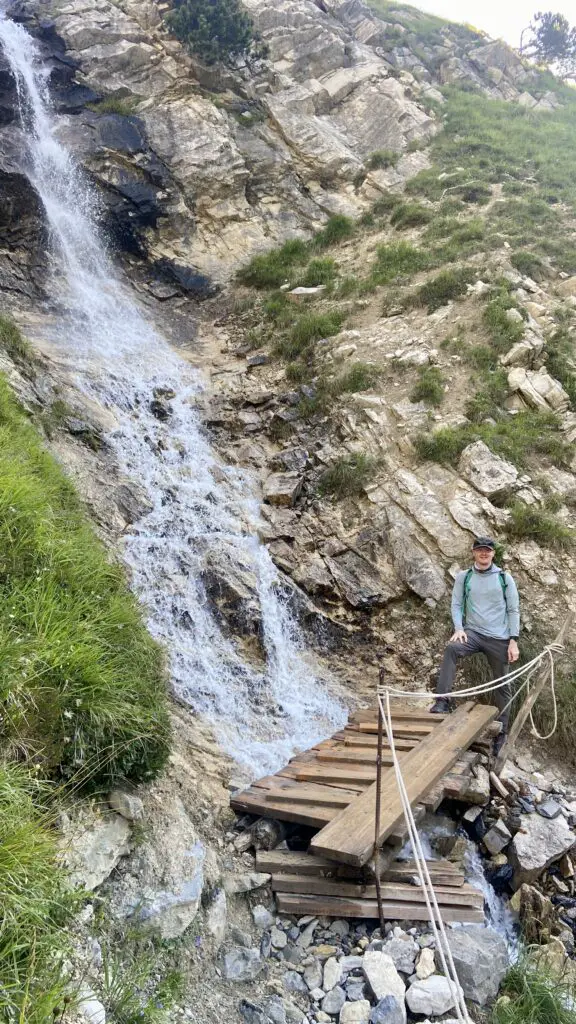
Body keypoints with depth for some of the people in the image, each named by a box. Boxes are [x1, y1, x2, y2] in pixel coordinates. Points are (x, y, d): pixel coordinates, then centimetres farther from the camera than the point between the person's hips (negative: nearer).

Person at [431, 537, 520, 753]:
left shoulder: (504, 578, 4)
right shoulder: (463, 577, 7)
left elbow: (513, 610, 4)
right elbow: (456, 604, 4)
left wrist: (513, 640, -4)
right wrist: (458, 628, -13)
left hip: (499, 638, 0)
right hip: (473, 632, 0)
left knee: (502, 686, 5)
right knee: (451, 648, -31)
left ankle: (501, 734, 18)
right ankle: (442, 701, -29)